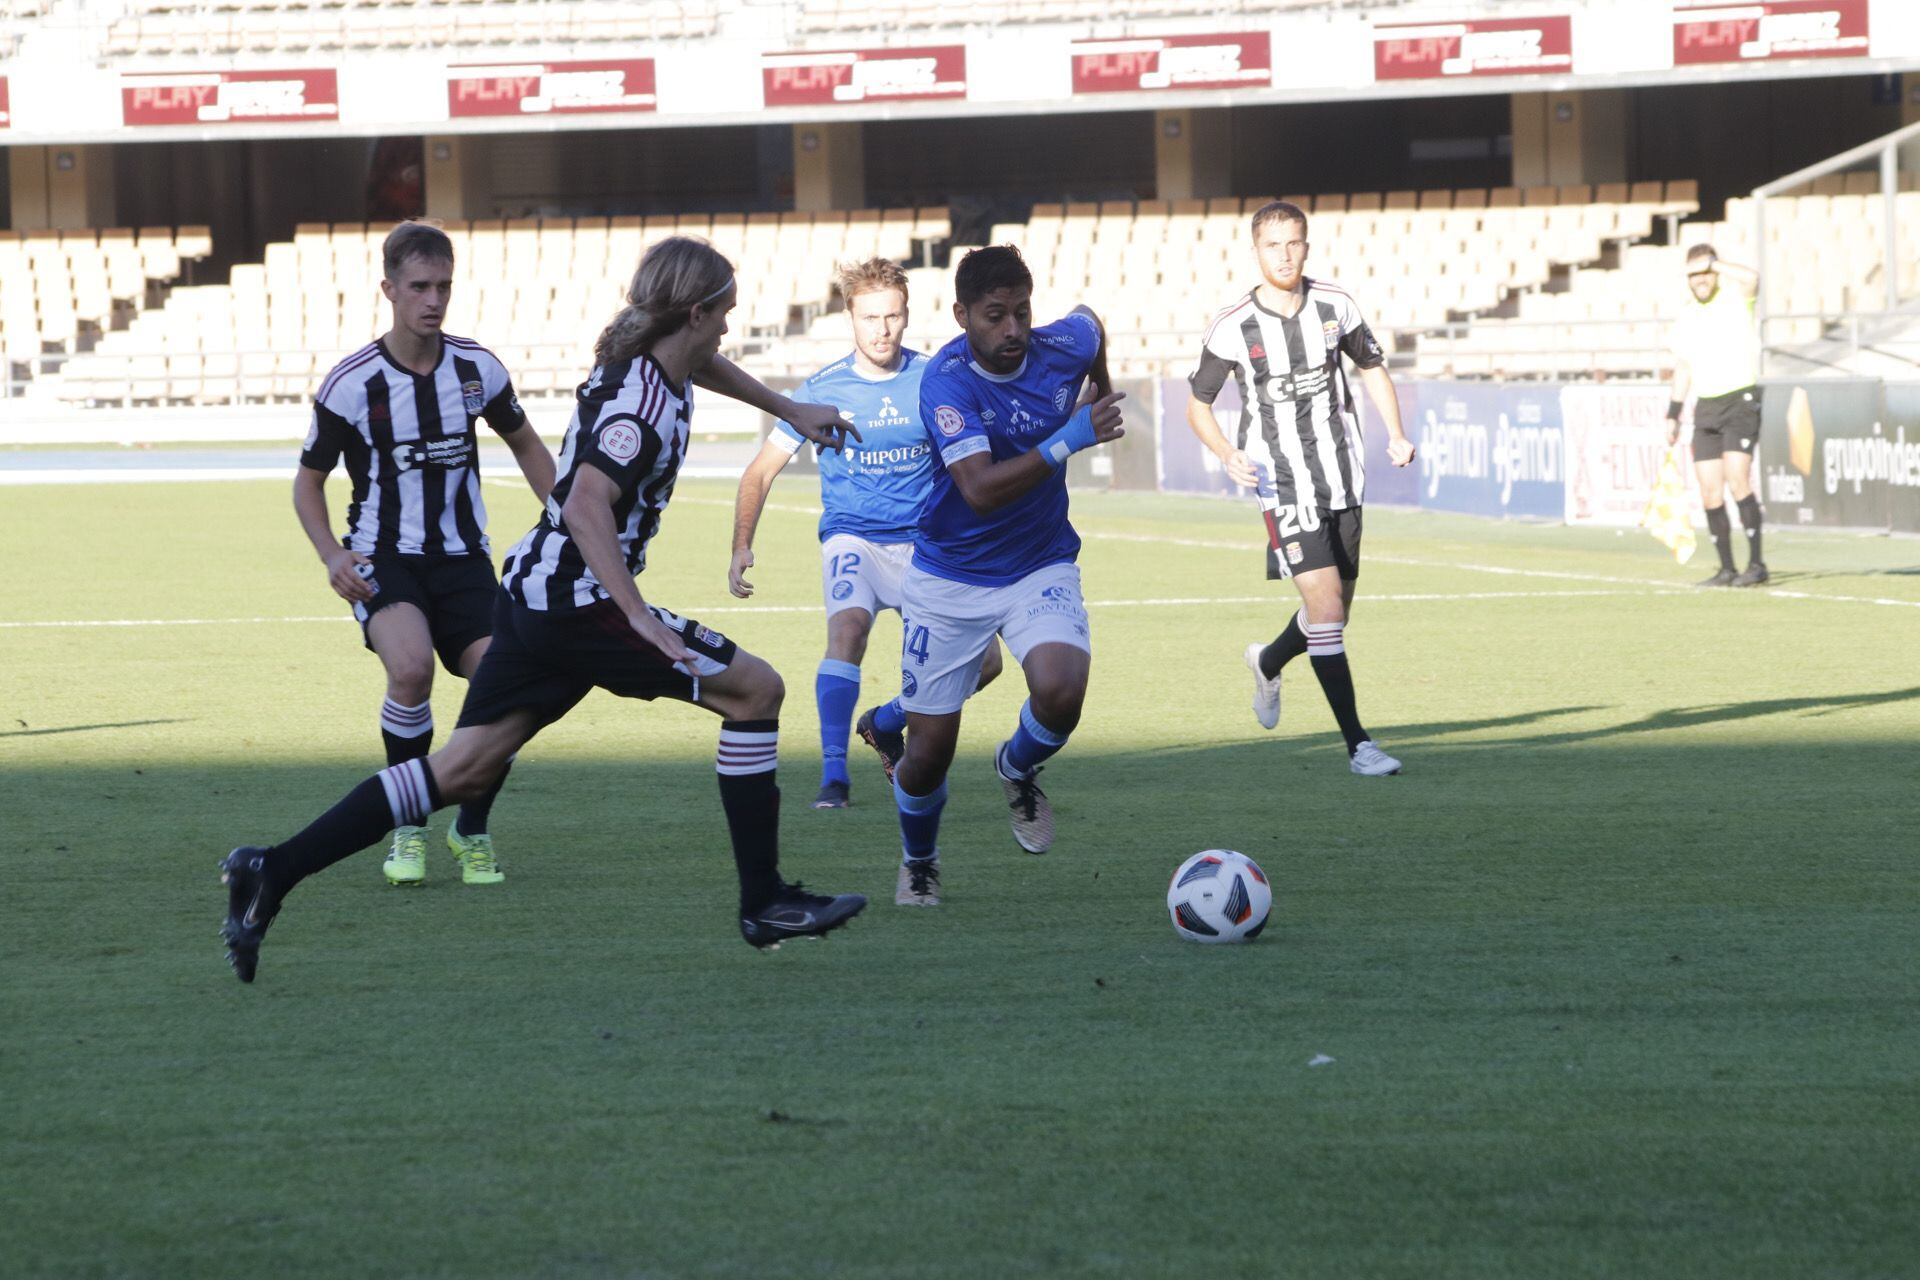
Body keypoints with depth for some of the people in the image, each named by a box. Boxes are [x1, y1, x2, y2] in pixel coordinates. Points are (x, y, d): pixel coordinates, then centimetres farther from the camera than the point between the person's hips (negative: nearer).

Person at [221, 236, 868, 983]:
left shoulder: (649, 368, 13)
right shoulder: (645, 401, -17)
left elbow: (697, 362, 39)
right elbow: (586, 506, -30)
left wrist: (787, 409, 48)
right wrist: (638, 617, -34)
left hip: (532, 596, 10)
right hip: (577, 605, -10)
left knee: (463, 771, 7)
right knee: (755, 688, -2)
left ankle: (272, 872, 1)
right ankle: (764, 903, 1)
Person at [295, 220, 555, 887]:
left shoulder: (477, 369, 0)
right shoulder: (351, 383, -9)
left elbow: (524, 442, 20)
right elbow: (308, 481, 4)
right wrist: (332, 556, -13)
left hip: (463, 558, 3)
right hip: (383, 558, -3)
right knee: (411, 667, -32)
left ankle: (472, 831, 11)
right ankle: (407, 829, -12)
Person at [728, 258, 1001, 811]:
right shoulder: (823, 391, -5)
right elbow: (762, 470, 2)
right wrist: (742, 546, -10)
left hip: (924, 545, 2)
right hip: (852, 537, -2)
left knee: (984, 660, -8)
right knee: (848, 628, -32)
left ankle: (886, 723, 18)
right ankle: (833, 774, -28)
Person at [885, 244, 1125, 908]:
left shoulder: (1060, 349, -9)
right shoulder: (946, 380, -23)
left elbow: (1089, 322, 18)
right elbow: (981, 489, -34)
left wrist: (1102, 391, 27)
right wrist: (1069, 439, -37)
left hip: (1040, 567, 2)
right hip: (950, 579, -2)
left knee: (1060, 690, -27)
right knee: (929, 750, 2)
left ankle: (1019, 768, 9)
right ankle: (918, 861, 35)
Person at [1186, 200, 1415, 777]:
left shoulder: (1336, 306, -1)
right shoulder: (1233, 328, -9)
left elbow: (1372, 367, 16)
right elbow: (1197, 405, 2)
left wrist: (1396, 433, 1)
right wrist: (1229, 455, -16)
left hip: (1343, 481, 4)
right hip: (1284, 485, -4)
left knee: (1335, 614, 13)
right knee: (1326, 608, -16)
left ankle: (1269, 662, 46)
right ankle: (1358, 743, -12)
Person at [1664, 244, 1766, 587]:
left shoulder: (1735, 297, -4)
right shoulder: (1686, 314, 12)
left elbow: (1752, 278, -30)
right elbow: (1682, 368, 21)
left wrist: (1713, 263, -20)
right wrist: (1673, 415, 19)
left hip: (1741, 400, -6)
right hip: (1706, 406, 6)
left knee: (1737, 480, -18)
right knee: (1710, 490, 1)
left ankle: (1756, 564, -14)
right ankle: (1727, 569, 7)